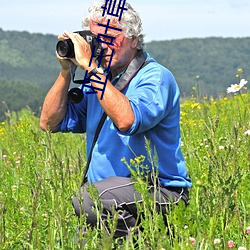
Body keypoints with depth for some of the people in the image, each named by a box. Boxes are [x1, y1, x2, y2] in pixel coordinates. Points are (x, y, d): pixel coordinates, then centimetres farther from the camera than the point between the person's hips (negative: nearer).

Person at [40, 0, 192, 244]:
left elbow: (126, 121, -29)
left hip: (160, 192, -6)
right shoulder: (99, 80, 14)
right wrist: (66, 71, 2)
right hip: (108, 190, 7)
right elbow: (50, 123, 12)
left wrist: (91, 67, -23)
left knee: (87, 199, -32)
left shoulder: (156, 78, -8)